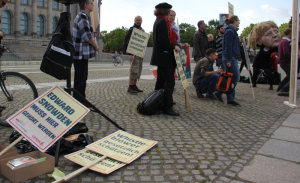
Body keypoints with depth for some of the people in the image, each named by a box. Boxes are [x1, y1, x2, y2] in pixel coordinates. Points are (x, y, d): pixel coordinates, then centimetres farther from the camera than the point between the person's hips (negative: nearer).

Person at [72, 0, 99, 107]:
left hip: (82, 54, 10)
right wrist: (95, 46, -8)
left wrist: (93, 34, 9)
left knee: (82, 78, 15)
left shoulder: (83, 16, 20)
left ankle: (81, 101, 25)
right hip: (81, 54, -10)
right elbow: (86, 35, -21)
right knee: (80, 79, -5)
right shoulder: (83, 16, -12)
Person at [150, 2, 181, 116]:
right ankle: (167, 108, -6)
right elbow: (162, 41, -22)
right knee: (170, 82, -8)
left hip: (160, 57, 11)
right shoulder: (163, 21, -14)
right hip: (165, 57, -11)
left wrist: (176, 45, 15)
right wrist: (174, 47, -15)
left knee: (161, 81, 16)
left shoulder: (158, 21, 18)